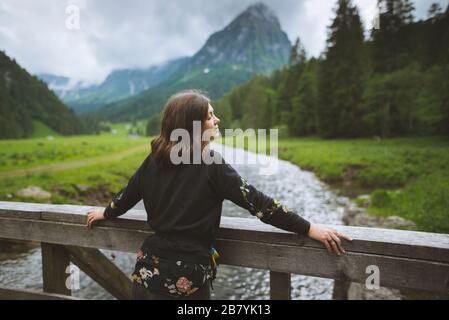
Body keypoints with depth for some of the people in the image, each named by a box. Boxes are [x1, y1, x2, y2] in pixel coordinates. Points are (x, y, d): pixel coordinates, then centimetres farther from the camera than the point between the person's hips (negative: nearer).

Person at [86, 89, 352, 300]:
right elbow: (257, 202, -20)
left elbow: (128, 194, 12)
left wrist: (105, 214, 33)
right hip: (188, 278, -4)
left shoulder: (155, 160, -1)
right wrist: (309, 229, -16)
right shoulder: (211, 165, -17)